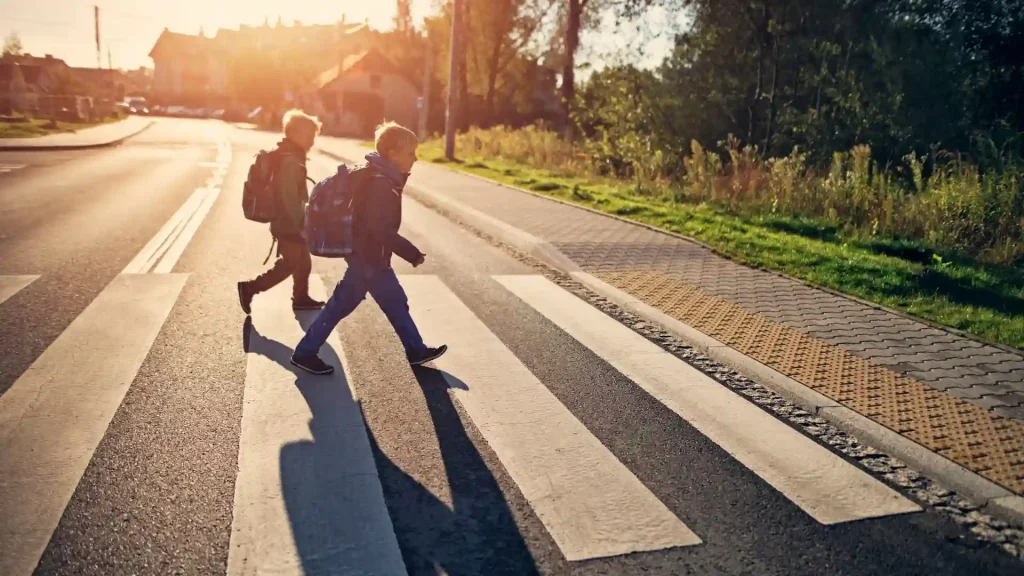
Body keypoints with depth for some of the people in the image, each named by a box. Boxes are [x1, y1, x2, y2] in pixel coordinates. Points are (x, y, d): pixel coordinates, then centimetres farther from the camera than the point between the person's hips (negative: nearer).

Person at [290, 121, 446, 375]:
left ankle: (416, 351, 29)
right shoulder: (381, 183, -23)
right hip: (368, 258, -10)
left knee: (396, 303, 17)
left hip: (372, 256, 10)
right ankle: (305, 353, 15)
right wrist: (413, 254, -24)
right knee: (340, 305, 2)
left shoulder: (382, 178, 8)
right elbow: (381, 229, -29)